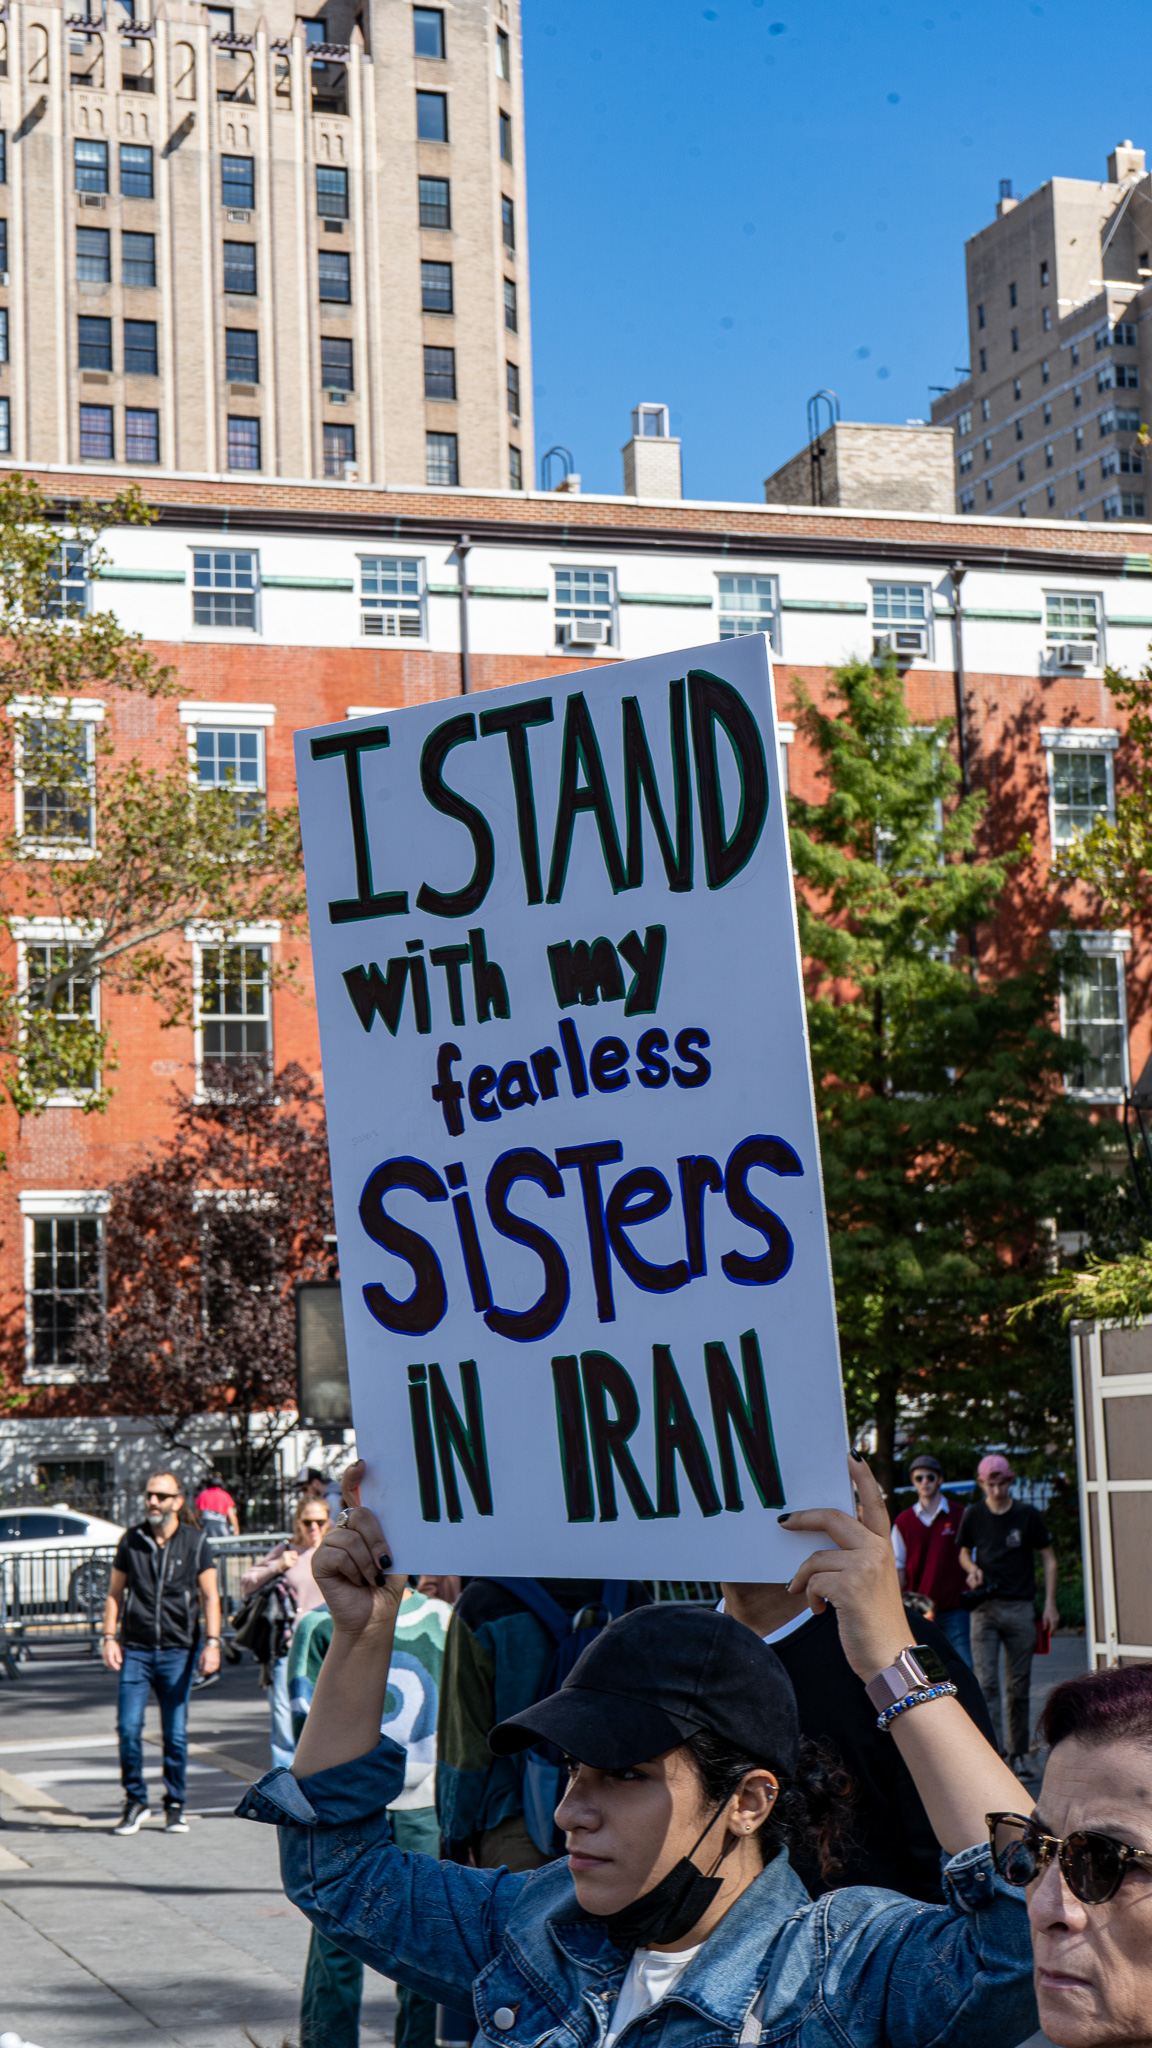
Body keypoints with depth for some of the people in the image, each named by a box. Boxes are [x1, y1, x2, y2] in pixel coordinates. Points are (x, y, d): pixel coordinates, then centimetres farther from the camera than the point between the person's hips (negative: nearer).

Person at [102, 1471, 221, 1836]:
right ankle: (135, 1802, 9)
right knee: (128, 1728, -7)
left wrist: (212, 1642, -9)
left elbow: (209, 1596, 2)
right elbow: (115, 1592, 12)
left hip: (178, 1651, -1)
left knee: (176, 1733, 1)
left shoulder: (196, 1542, 4)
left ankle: (175, 1806, 13)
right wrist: (109, 1637, 0)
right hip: (135, 1649, 1)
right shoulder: (131, 1541, 7)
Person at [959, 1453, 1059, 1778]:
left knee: (1019, 1686, 5)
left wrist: (1050, 1604, 2)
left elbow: (1049, 1559, 8)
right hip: (985, 1608, 0)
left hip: (1020, 1608, 0)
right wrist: (972, 1569, -4)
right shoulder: (972, 1516, 5)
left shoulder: (1028, 1516, 2)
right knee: (986, 1683, -11)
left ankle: (1018, 1752, 15)